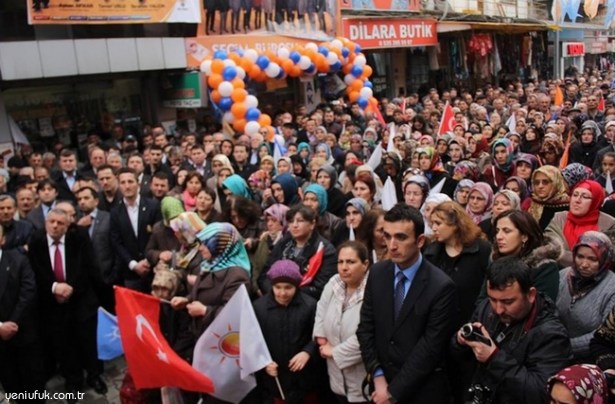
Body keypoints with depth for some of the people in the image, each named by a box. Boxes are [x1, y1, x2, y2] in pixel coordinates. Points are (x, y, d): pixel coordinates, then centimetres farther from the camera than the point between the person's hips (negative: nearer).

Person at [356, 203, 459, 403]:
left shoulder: (442, 287, -19)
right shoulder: (377, 273, -5)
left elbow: (430, 348, -17)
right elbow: (366, 327, 1)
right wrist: (378, 376, -8)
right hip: (382, 382, 4)